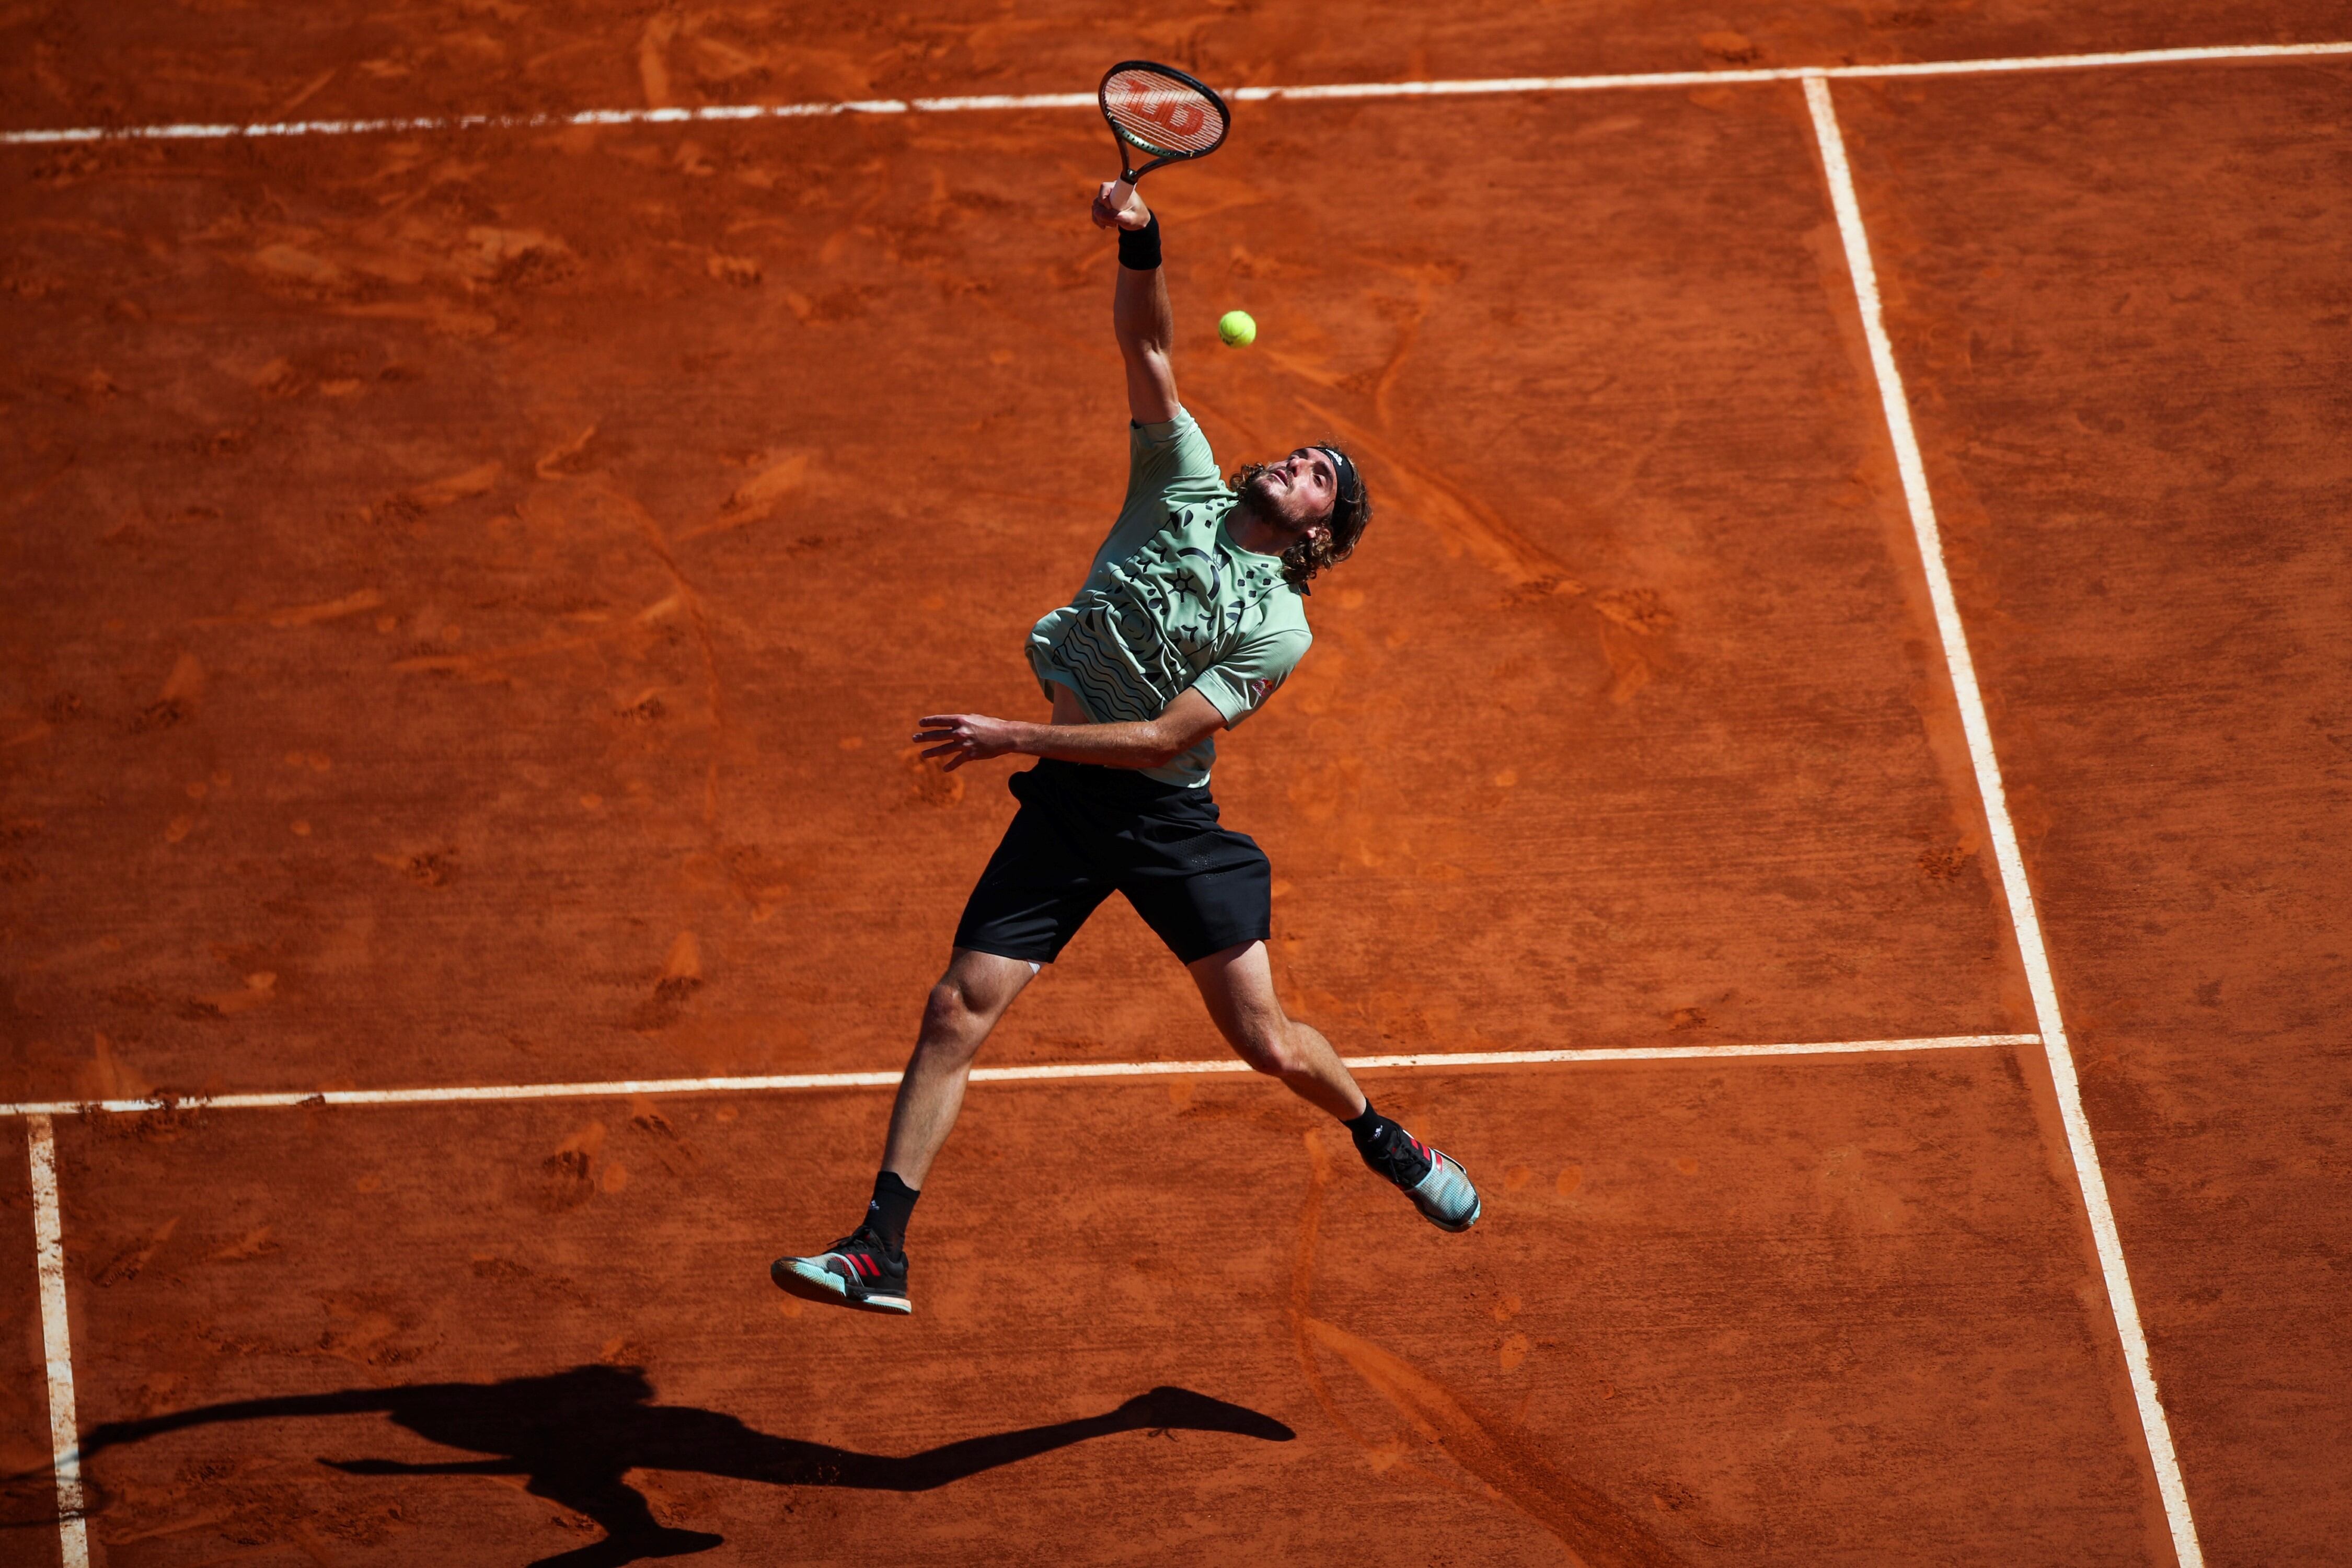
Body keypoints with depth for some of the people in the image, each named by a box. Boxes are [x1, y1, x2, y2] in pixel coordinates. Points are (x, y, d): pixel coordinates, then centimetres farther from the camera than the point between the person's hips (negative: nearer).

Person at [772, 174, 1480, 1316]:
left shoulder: (1280, 630, -6)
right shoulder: (1184, 484, 6)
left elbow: (1162, 736, -14)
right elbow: (1147, 348, -1)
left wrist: (1015, 737, -18)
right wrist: (1138, 244, -19)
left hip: (1167, 814, -3)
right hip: (1065, 805, 3)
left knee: (1266, 1041, -5)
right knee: (958, 1010, -7)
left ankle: (1381, 1138, 28)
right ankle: (880, 1251, -5)